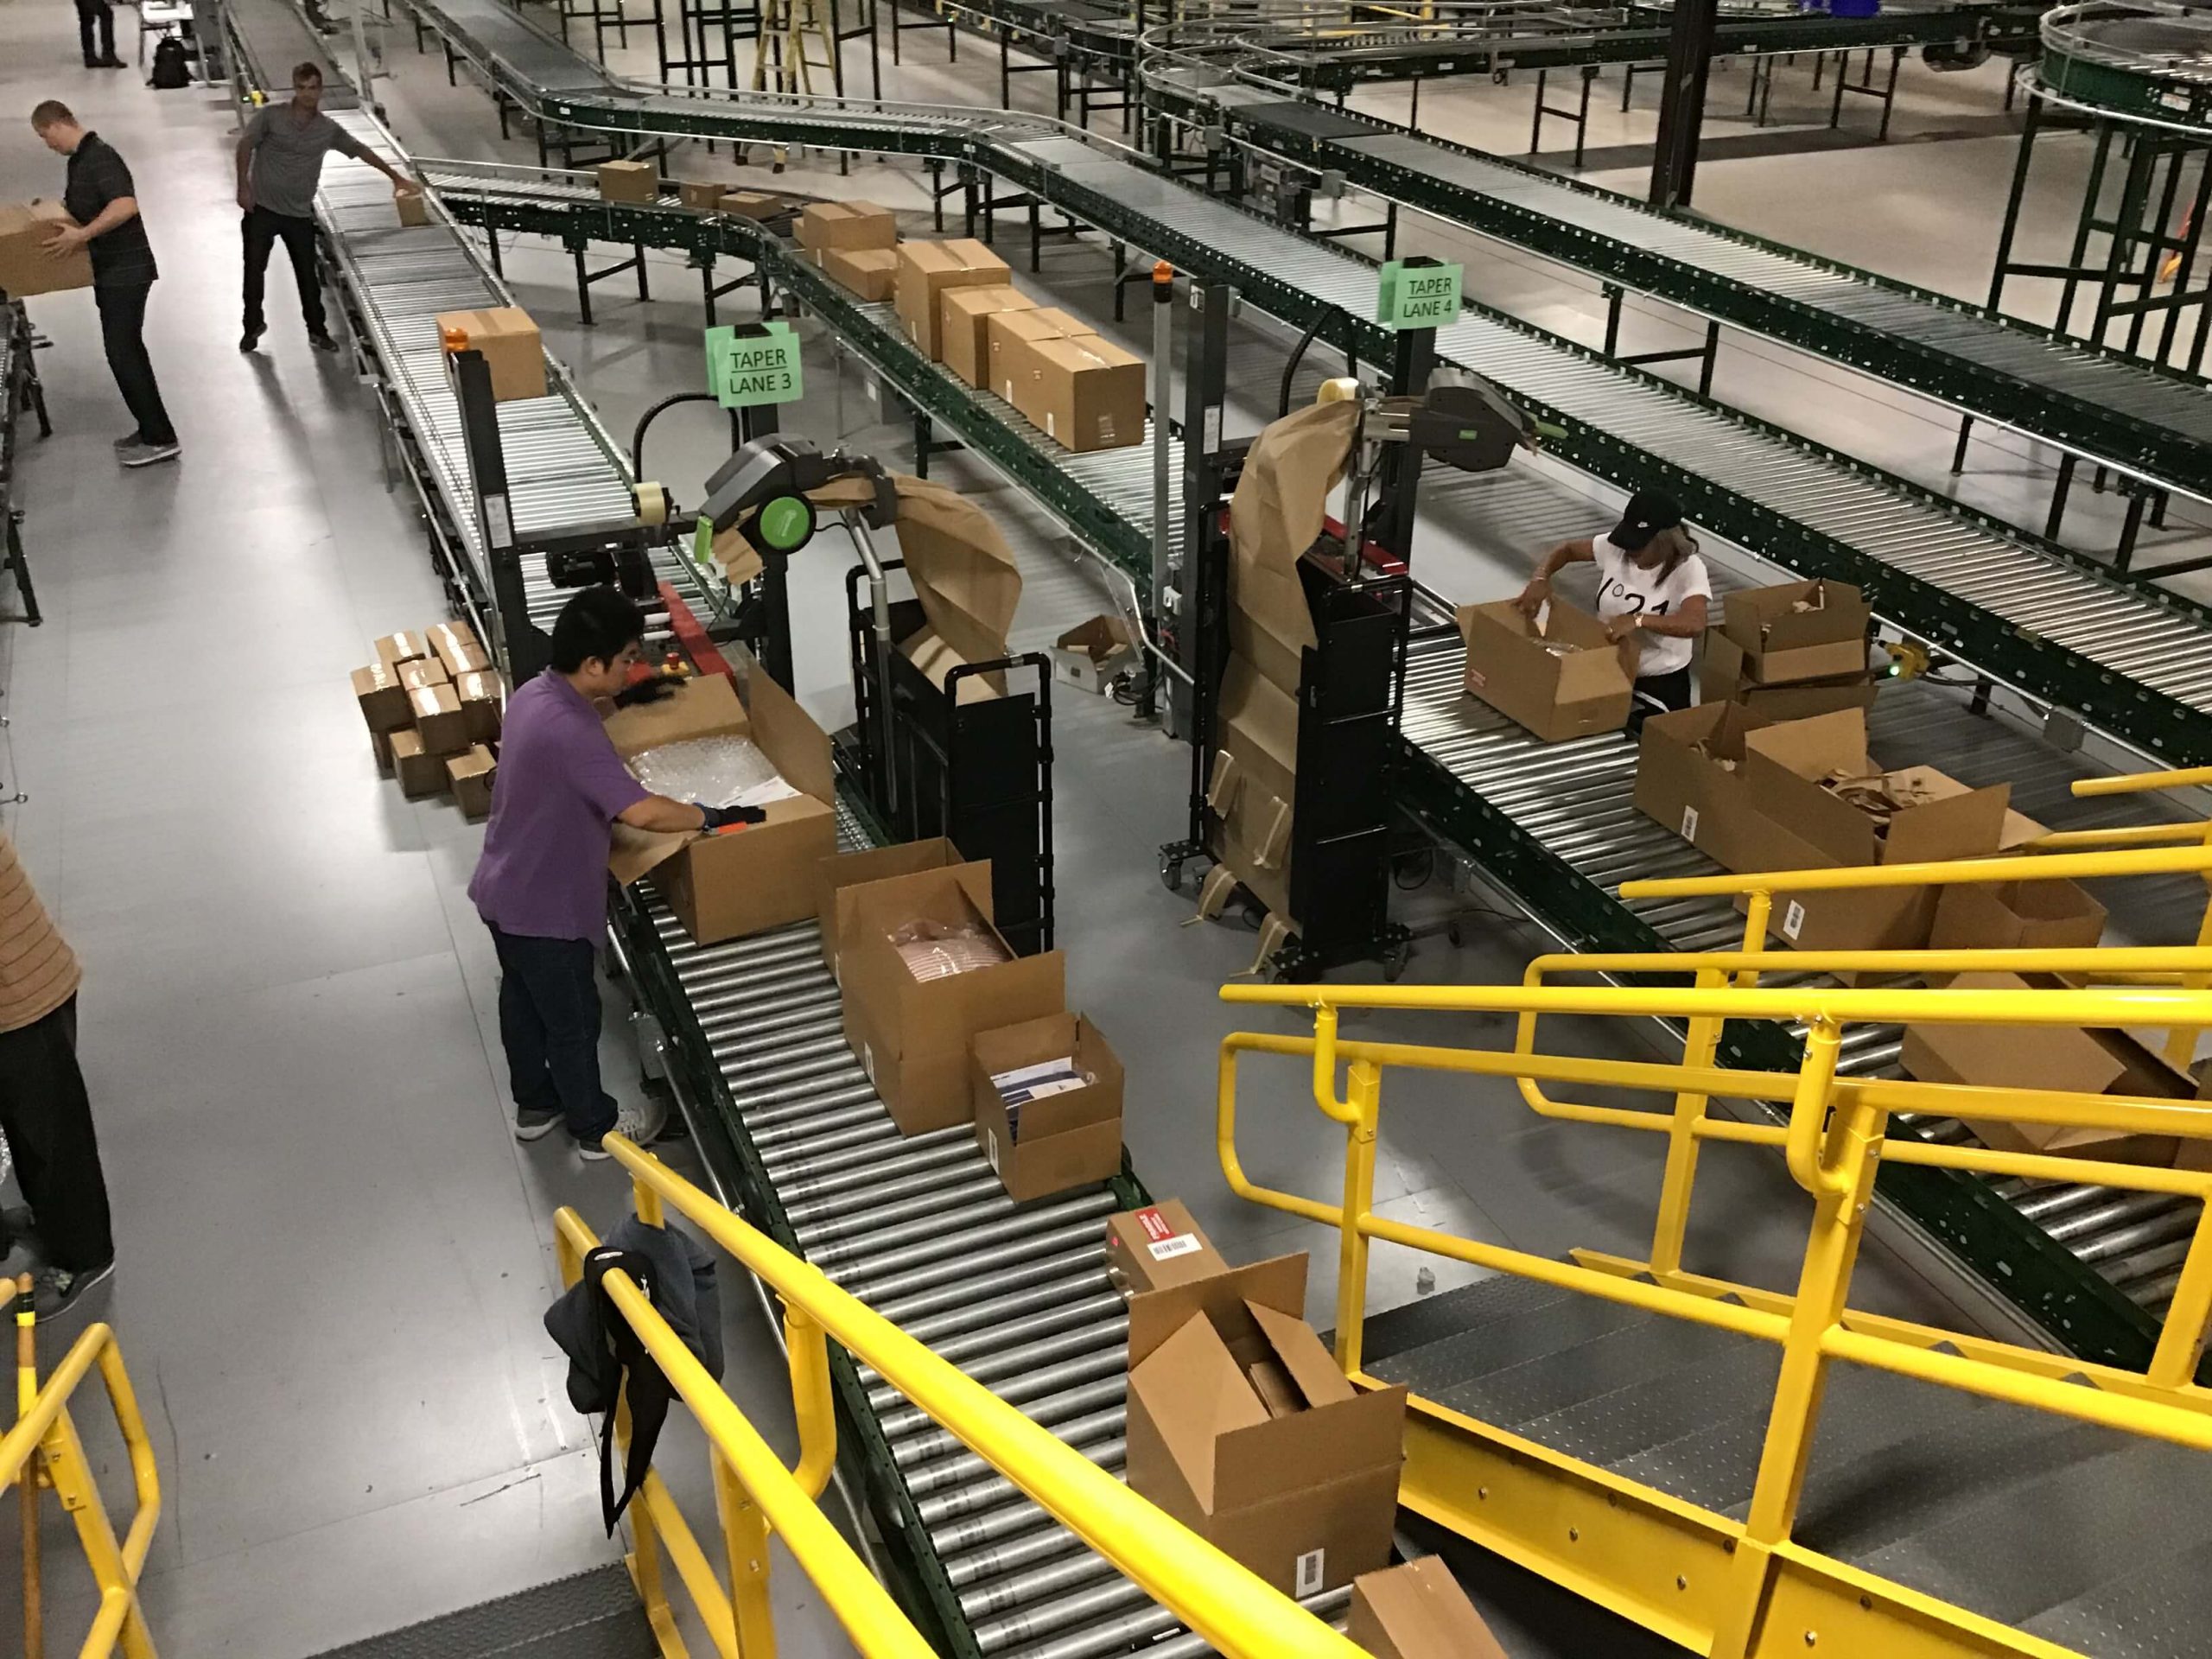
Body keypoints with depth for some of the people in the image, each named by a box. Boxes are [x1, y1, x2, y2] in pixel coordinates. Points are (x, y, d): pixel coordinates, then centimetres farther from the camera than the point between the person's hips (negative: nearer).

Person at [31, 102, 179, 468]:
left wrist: (81, 236, -33)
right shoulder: (79, 159, 13)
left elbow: (126, 205, -32)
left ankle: (160, 439, -8)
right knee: (127, 348, 13)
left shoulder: (100, 158, -18)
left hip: (125, 271, -10)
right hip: (110, 271, 10)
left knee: (122, 351, -10)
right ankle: (151, 429, 20)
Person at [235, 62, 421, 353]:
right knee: (254, 269, 6)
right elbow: (245, 145, -7)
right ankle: (253, 325, 24)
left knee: (308, 274, 6)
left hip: (299, 213, 2)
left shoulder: (328, 129, 1)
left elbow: (359, 150, 12)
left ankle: (318, 330, 21)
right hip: (262, 208, -1)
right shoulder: (271, 116, -7)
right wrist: (243, 186, -15)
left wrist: (395, 176, 15)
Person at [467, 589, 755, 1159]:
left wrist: (622, 700, 18)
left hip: (503, 890, 9)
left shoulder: (534, 694, -3)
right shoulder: (571, 733, -33)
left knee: (523, 1000, 27)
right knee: (573, 1020, 12)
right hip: (543, 908, -9)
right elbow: (642, 812, -39)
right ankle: (596, 1127, 32)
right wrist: (714, 817, -25)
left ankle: (535, 1104, 47)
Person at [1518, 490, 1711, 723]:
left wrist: (1638, 620, -45)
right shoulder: (1616, 548, -7)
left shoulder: (1688, 568, -21)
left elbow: (1695, 624, -36)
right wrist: (1540, 579, -12)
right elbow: (1567, 549, 8)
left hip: (1660, 684, -4)